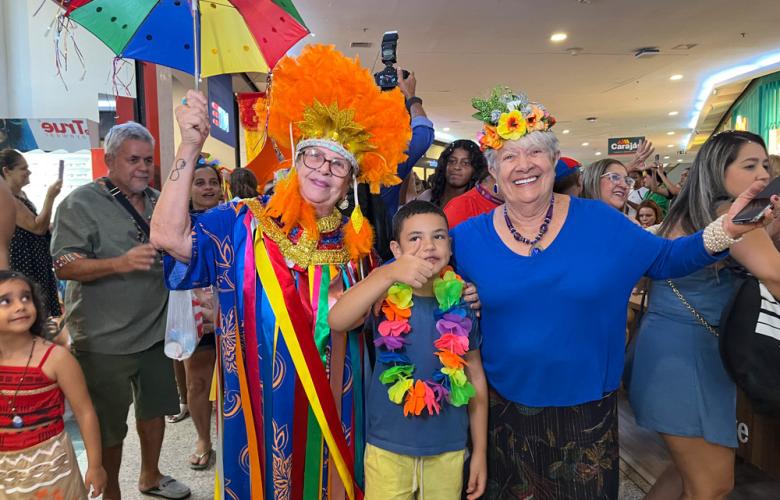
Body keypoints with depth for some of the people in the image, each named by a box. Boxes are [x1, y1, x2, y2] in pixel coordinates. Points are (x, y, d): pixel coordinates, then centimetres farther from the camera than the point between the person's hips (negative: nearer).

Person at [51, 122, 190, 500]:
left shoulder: (158, 202, 9)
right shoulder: (81, 204, -10)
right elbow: (64, 266, -18)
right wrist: (121, 263, -32)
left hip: (156, 331, 6)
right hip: (105, 340, -6)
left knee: (155, 406, 19)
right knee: (109, 424, 7)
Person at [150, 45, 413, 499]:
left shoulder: (355, 239, 1)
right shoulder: (244, 225, -10)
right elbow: (169, 237, -26)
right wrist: (190, 148, -31)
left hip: (334, 404, 3)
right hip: (266, 401, -3)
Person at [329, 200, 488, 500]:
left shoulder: (461, 303, -5)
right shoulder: (386, 298, -10)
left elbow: (476, 378, 3)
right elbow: (337, 321, -30)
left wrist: (480, 451, 6)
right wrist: (388, 274, -41)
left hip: (449, 448, 2)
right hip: (387, 447, -1)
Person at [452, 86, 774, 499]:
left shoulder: (600, 222, -7)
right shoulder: (469, 238, -7)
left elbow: (664, 259, 1)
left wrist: (721, 232, -14)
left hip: (585, 408, 0)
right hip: (504, 406, 1)